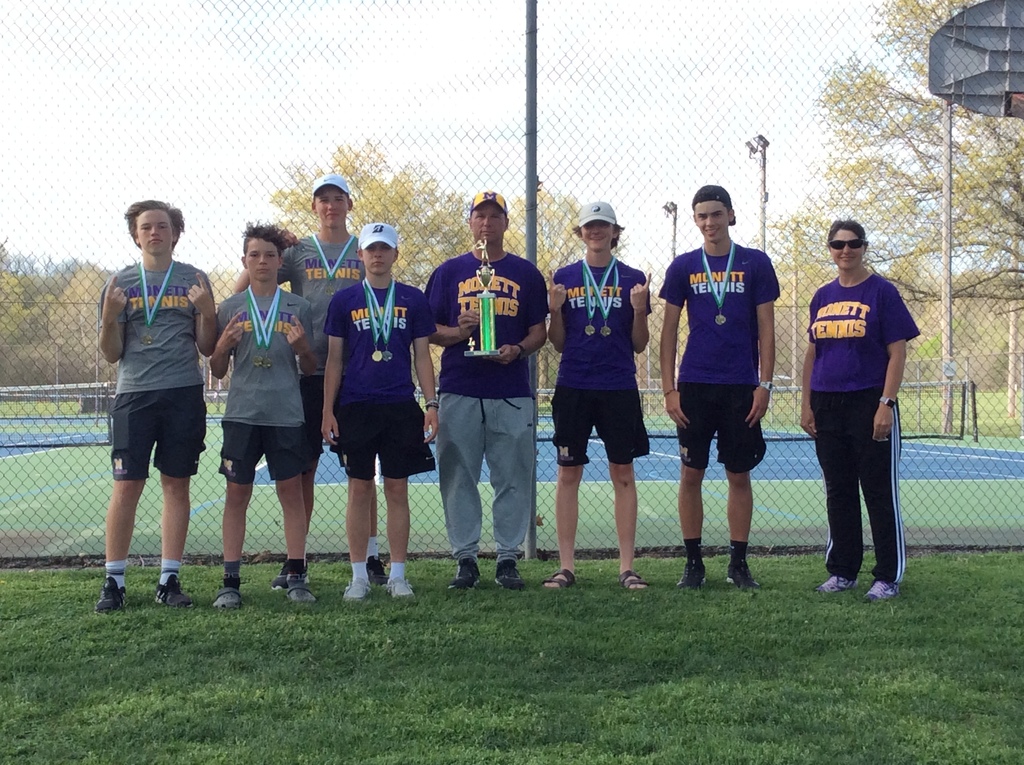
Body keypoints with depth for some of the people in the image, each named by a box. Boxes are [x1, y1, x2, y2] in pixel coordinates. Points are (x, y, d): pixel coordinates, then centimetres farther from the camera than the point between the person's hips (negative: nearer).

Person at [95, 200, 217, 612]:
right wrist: (109, 318, -11)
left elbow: (207, 348, 8)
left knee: (176, 485, 3)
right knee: (126, 485, -4)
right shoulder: (120, 283, 9)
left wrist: (207, 313, -9)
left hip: (184, 394, 1)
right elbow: (112, 353, 7)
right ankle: (113, 581, 3)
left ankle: (169, 579, 10)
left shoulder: (194, 280, 9)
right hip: (134, 393, 0)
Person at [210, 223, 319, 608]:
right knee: (237, 493, 1)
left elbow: (310, 369, 12)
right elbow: (217, 371, 10)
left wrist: (303, 348, -9)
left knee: (291, 491, 1)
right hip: (241, 414, 0)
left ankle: (296, 577, 7)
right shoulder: (230, 308, 8)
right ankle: (230, 581, 4)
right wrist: (223, 345, -9)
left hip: (287, 414, 0)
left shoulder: (299, 308, 8)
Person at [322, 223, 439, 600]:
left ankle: (397, 574, 11)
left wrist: (431, 404, 0)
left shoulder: (413, 299, 6)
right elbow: (334, 359, 7)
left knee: (397, 489, 4)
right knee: (359, 489, 3)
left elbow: (422, 357, 8)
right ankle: (359, 575, 10)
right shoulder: (344, 300, 5)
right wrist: (327, 410, 1)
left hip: (401, 407, 0)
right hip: (356, 407, 0)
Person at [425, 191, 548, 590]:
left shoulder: (526, 274, 11)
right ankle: (465, 559, 10)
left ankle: (508, 559, 10)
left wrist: (518, 349, -10)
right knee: (458, 478, 2)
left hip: (512, 392, 0)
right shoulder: (448, 272, 11)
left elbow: (539, 331, 10)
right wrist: (457, 332, -11)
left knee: (513, 478, 1)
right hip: (459, 391, 0)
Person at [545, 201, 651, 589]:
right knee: (568, 473, 1)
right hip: (573, 386, 0)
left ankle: (627, 567, 7)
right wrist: (555, 311, -9)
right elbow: (558, 343, 8)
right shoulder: (564, 278, 7)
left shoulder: (632, 279, 6)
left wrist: (639, 310, -10)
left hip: (619, 387, 0)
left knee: (623, 474, 1)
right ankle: (566, 565, 7)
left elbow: (639, 345, 7)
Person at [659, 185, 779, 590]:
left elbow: (766, 329, 3)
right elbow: (669, 331, 6)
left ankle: (738, 563, 14)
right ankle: (693, 561, 12)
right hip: (694, 386, 1)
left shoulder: (755, 263, 3)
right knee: (691, 473, 2)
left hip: (741, 387, -1)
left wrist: (764, 385, -4)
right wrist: (669, 388, -1)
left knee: (739, 475, 5)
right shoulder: (683, 267, 5)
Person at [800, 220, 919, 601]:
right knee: (838, 492, 11)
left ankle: (888, 577, 6)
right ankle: (842, 571, 21)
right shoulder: (822, 296, 11)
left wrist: (886, 404, -16)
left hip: (869, 404, -5)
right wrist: (806, 404, 8)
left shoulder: (882, 291, -4)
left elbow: (897, 352, -8)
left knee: (880, 492, -1)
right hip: (827, 408, 5)